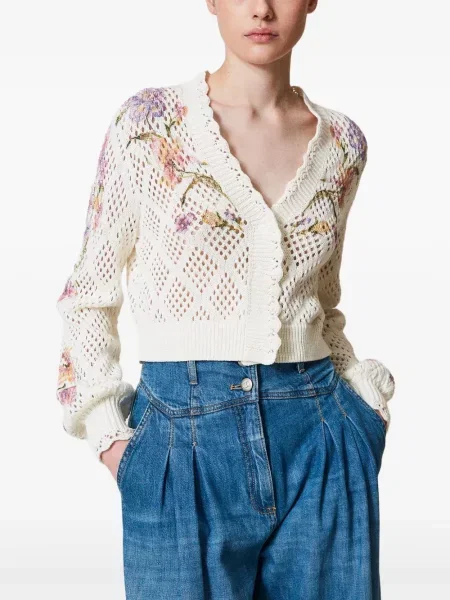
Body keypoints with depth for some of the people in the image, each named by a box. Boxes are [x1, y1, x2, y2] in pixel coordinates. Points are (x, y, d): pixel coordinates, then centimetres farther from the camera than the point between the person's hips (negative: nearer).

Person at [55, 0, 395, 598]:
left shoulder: (342, 142, 6)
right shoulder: (148, 123, -3)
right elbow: (90, 296, 3)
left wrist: (366, 403, 7)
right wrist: (109, 433, -5)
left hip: (319, 442, 3)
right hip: (187, 437, -3)